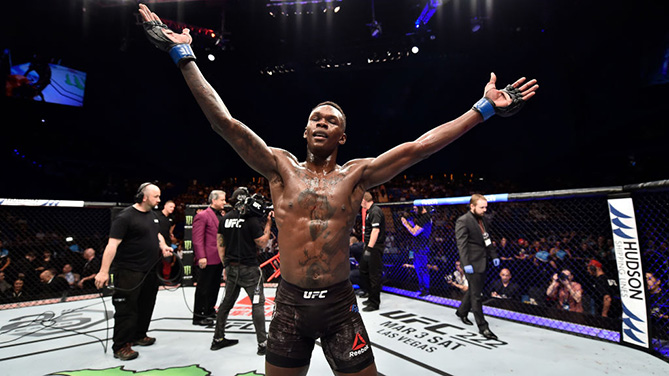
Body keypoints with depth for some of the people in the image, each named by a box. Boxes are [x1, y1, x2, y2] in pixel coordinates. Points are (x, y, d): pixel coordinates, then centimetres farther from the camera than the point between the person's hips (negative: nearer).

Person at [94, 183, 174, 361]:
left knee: (146, 305, 18)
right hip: (129, 272, -9)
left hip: (150, 271, 9)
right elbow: (112, 244, -21)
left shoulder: (153, 215, 11)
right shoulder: (125, 217, -16)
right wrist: (104, 271, -25)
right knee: (127, 309, -1)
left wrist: (163, 246, 4)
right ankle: (120, 347, 13)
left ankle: (139, 336, 35)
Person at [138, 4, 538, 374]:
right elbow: (224, 122, -5)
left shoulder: (356, 174, -2)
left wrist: (485, 107, -6)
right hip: (290, 304, 1)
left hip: (340, 305, 0)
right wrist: (184, 55, -5)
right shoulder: (282, 168, -1)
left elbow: (419, 147, -6)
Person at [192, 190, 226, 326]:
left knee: (215, 287, 18)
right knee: (203, 289, 1)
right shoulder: (202, 216, -10)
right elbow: (197, 239, -15)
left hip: (218, 258, 9)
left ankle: (209, 312, 32)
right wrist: (201, 257, -20)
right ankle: (198, 316, 12)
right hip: (208, 259, -8)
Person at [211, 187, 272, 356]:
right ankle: (262, 344, 7)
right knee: (257, 304, 3)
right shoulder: (252, 219, -15)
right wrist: (268, 223, -3)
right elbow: (262, 243, -10)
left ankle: (218, 339, 29)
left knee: (227, 302, 18)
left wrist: (225, 264, 16)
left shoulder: (225, 218, 4)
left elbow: (220, 243, 9)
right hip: (249, 269, -6)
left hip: (231, 267, 6)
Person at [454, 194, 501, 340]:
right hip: (472, 263, -9)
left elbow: (488, 239, 21)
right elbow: (462, 244, -19)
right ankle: (482, 327, 9)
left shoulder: (483, 220, 12)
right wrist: (466, 264, -23)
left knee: (474, 290, 20)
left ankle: (462, 312, 39)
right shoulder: (463, 221, -15)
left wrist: (494, 255, 14)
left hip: (482, 262, 9)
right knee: (476, 295, -1)